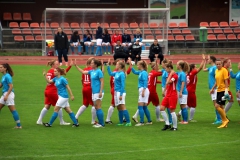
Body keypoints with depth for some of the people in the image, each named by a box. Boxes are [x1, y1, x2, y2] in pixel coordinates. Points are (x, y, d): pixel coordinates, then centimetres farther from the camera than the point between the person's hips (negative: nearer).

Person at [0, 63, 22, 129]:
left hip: (9, 94, -10)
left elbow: (11, 86, -20)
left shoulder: (7, 76, -15)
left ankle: (19, 125, -3)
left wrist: (6, 95, -23)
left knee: (12, 110, -7)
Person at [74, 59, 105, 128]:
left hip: (98, 92, -8)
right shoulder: (92, 71, 13)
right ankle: (100, 122, 14)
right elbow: (83, 72, 25)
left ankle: (102, 124, -6)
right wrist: (76, 66, 23)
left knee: (98, 107, -8)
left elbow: (102, 82, -14)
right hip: (94, 92, 8)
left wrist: (101, 92, -20)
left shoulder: (99, 71, -11)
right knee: (96, 107, 9)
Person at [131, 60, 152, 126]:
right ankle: (149, 121, 18)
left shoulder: (144, 73, -13)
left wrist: (143, 91, -25)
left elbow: (145, 82, -20)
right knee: (144, 107, 13)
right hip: (141, 90, 9)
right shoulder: (140, 72, 14)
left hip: (144, 90, -9)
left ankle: (141, 122, -12)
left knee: (140, 106, -10)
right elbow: (134, 72, 32)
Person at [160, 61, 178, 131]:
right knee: (162, 108, 1)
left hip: (172, 95, -9)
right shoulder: (169, 75, 12)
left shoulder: (174, 75, -15)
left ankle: (175, 127, 6)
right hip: (167, 95, 9)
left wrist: (170, 74, -21)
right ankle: (167, 124, 8)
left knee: (172, 111, -5)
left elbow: (168, 82, -27)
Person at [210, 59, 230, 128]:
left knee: (217, 106, -14)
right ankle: (224, 123, 15)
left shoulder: (224, 70, -12)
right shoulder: (216, 71, 12)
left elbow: (226, 81, -16)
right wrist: (212, 88, 21)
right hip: (218, 91, 8)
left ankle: (225, 120, -2)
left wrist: (226, 90, -22)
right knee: (221, 107, 9)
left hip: (223, 91, -8)